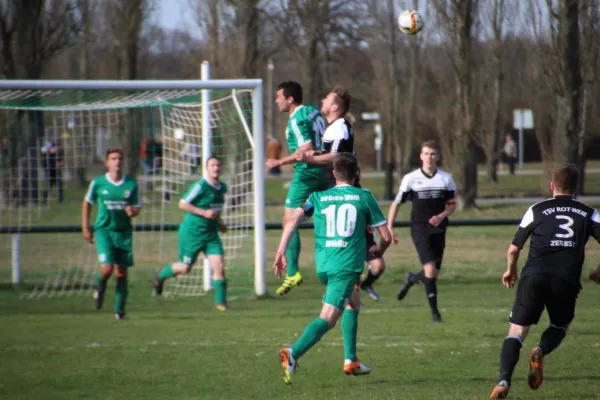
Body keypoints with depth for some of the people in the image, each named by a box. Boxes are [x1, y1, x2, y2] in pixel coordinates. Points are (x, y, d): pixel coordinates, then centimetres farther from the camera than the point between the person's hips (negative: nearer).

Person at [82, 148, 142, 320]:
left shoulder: (132, 184, 1)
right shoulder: (98, 183, -2)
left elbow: (137, 208, 8)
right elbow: (87, 203, 10)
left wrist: (132, 211, -17)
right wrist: (85, 228, 6)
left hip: (124, 231, 2)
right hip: (104, 230, -2)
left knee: (122, 272, 1)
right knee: (107, 268, -16)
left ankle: (119, 309, 14)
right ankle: (100, 287, 19)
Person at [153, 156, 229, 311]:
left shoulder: (222, 188, 6)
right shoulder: (200, 186, -18)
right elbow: (182, 204, -18)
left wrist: (219, 222, 10)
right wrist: (204, 212, -24)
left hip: (211, 234, 6)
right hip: (192, 233, -6)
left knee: (219, 266, -10)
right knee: (185, 268, 7)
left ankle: (221, 302, -3)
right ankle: (161, 275, 37)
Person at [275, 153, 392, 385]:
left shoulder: (318, 197, 12)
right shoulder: (364, 197, 6)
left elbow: (293, 219, -2)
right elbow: (386, 236, 6)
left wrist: (280, 252, 0)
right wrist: (379, 250, 28)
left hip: (323, 267, 5)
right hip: (347, 266, -5)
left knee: (353, 301, 29)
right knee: (327, 319, -13)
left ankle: (351, 361, 28)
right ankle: (293, 353, -36)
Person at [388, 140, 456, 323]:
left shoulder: (446, 179, 3)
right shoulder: (411, 178, -3)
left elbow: (452, 204, 12)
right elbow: (396, 203, 4)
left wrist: (441, 216, -9)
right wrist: (389, 228, -2)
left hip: (438, 229, 3)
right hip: (419, 229, -3)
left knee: (434, 274, 6)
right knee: (430, 270, -16)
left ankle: (411, 279, 39)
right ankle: (434, 312, -6)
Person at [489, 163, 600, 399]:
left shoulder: (537, 210, 14)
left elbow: (514, 248, 16)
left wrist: (510, 270, 37)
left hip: (534, 276, 0)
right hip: (567, 281, 0)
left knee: (516, 331, 6)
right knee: (560, 326, 26)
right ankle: (541, 351, -8)